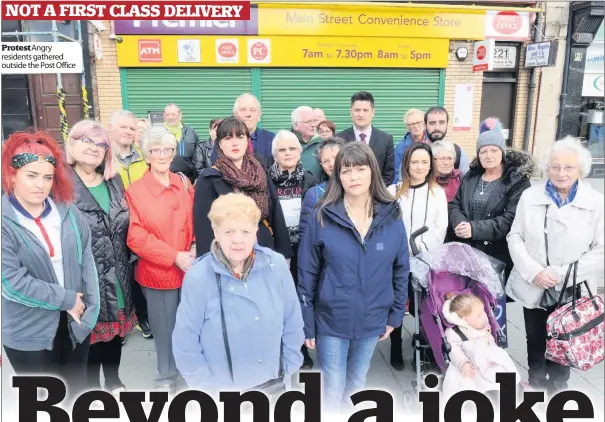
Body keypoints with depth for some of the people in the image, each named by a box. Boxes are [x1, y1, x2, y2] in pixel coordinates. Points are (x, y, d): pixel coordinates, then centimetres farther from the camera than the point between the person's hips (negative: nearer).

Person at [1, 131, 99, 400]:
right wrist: (67, 299, -15)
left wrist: (89, 307, -8)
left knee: (77, 389, 22)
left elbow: (86, 260, -2)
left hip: (75, 321, 3)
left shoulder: (67, 211, -4)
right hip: (29, 331, -3)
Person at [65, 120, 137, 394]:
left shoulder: (114, 183, 8)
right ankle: (92, 387, 31)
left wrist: (124, 264, 11)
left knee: (115, 330, 19)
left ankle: (113, 380, 41)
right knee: (91, 333, 8)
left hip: (116, 277, 6)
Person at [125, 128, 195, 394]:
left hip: (190, 267, 3)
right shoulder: (135, 191, -8)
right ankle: (166, 377, 34)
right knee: (165, 327, 12)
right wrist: (174, 256, -18)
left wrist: (196, 247, -7)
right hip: (157, 271, -3)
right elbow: (136, 237, -12)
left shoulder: (184, 183, 5)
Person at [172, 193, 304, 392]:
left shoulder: (277, 265, -14)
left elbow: (293, 323, -2)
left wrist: (288, 370, 2)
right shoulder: (197, 278, -20)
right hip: (223, 390, -2)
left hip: (274, 383, 2)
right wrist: (207, 386, -8)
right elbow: (185, 342, -10)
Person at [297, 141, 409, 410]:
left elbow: (401, 270, 3)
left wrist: (395, 315, 4)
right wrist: (306, 323, -7)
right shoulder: (322, 217, -12)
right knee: (333, 390, 8)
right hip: (331, 319, -2)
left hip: (372, 319, 3)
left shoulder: (392, 216, -6)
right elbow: (307, 274, -8)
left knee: (357, 382, 23)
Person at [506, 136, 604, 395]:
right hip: (533, 287, 2)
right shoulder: (530, 196, 0)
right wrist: (533, 271, -15)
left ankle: (557, 388, 39)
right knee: (535, 340, 17)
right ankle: (536, 382, 41)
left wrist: (562, 274, -18)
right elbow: (515, 237, -2)